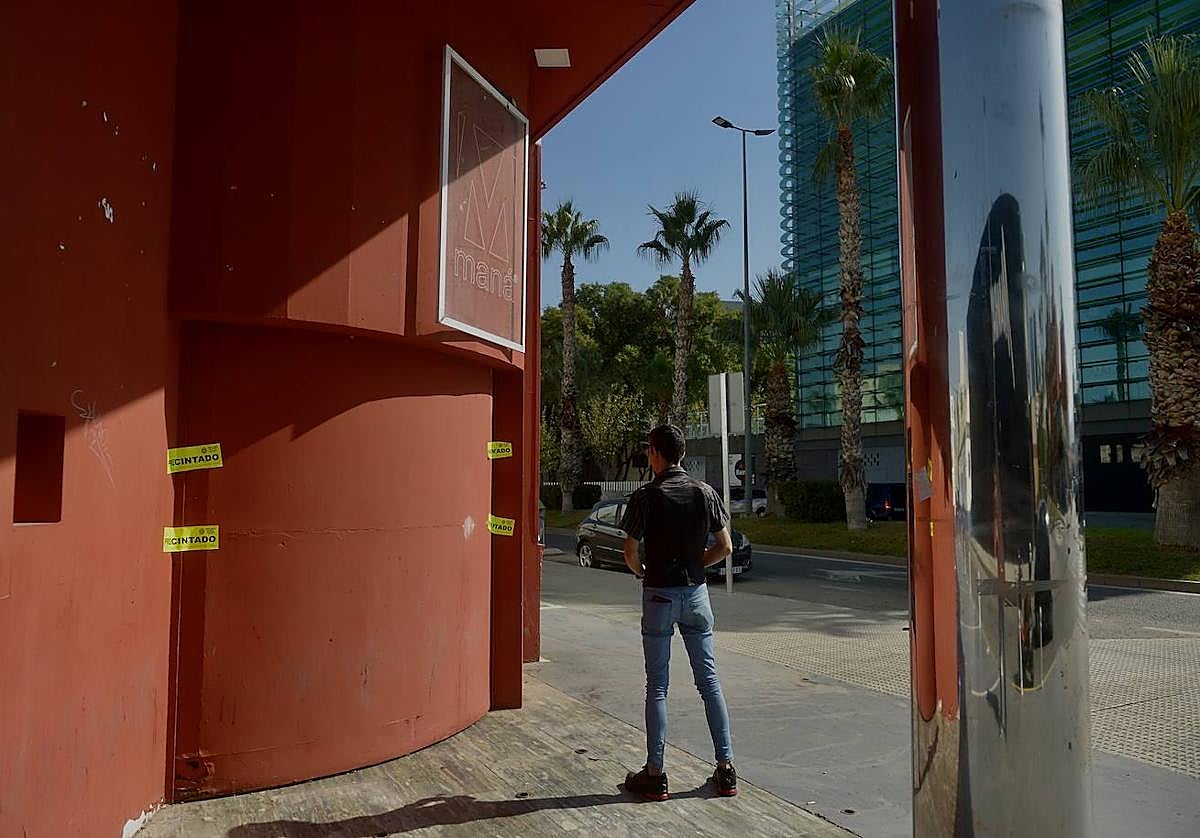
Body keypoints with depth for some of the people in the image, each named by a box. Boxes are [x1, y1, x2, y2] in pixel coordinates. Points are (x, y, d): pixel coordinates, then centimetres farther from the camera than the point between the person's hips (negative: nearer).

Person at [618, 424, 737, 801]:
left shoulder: (646, 496, -10)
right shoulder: (705, 492, 0)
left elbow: (630, 552, -8)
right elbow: (725, 547, 2)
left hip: (659, 594, -3)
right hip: (696, 592, 3)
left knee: (657, 684, 4)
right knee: (708, 678, 10)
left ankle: (655, 773, 10)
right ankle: (725, 768, 14)